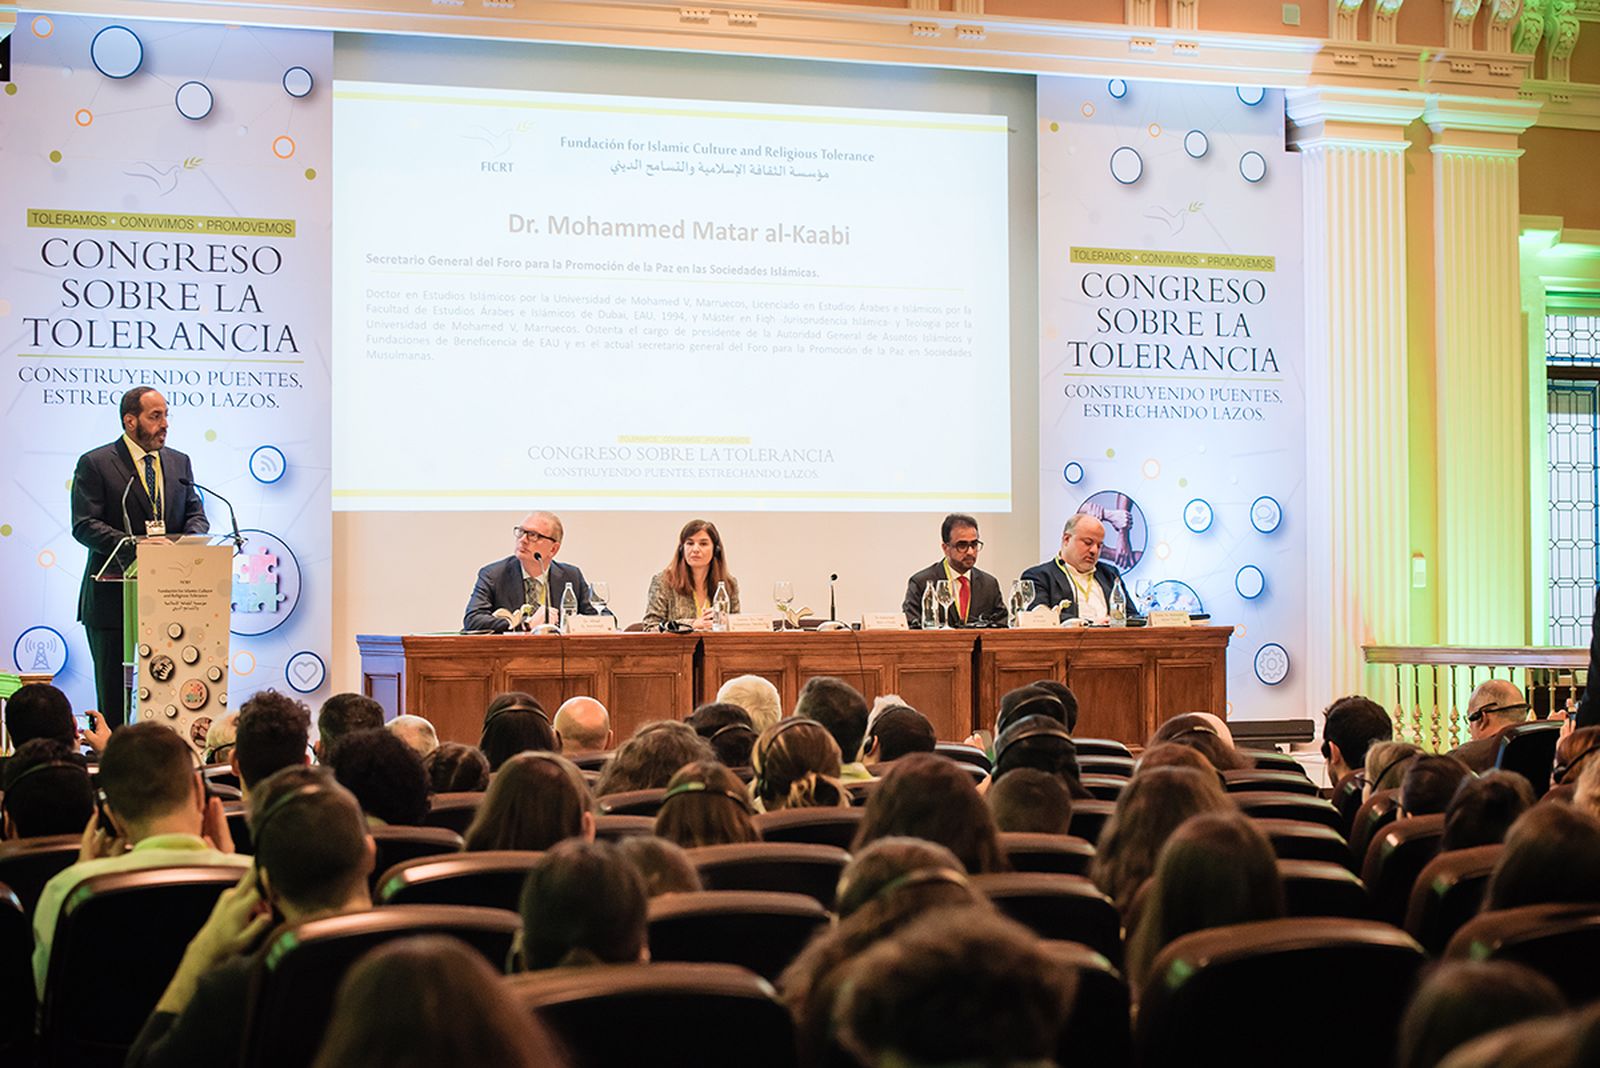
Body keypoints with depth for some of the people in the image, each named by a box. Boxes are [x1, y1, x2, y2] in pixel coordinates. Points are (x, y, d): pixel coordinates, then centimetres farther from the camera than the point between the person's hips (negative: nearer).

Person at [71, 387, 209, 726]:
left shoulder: (179, 463, 13)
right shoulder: (94, 464, -3)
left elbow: (196, 514, 12)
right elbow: (84, 526, -11)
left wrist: (189, 540, -12)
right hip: (114, 599, -4)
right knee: (114, 695, 3)